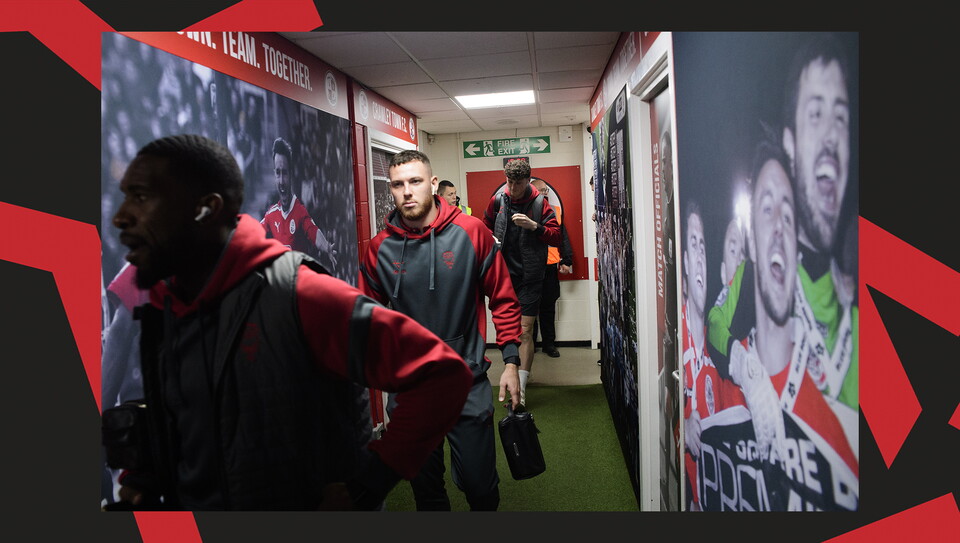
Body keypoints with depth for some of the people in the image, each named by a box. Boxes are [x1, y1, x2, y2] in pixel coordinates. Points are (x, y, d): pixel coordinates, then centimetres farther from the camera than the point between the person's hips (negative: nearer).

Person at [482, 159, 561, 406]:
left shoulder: (540, 203, -6)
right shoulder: (498, 200, 3)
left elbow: (556, 237, -9)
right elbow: (485, 226, 18)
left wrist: (534, 226, -25)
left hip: (529, 276, -4)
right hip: (504, 272, 4)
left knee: (525, 331, -8)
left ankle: (521, 387, -6)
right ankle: (520, 372, 36)